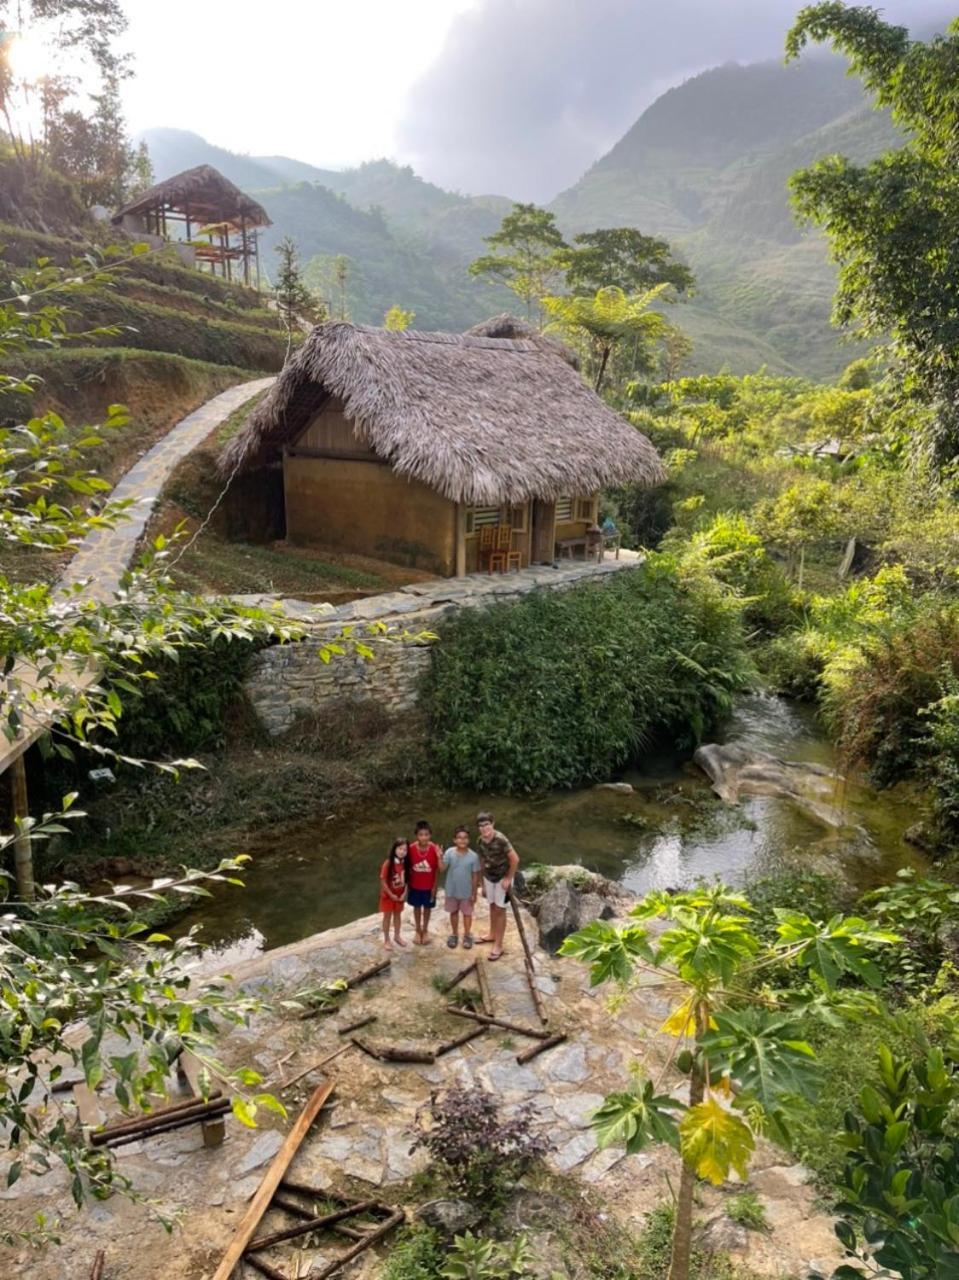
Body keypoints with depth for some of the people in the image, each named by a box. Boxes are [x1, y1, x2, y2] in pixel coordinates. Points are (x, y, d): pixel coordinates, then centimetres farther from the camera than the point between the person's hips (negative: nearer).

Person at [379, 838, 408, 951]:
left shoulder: (405, 863, -10)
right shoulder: (388, 864, -25)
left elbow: (406, 879, 1)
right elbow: (383, 881, -19)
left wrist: (404, 893, -8)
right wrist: (391, 895, -16)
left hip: (400, 895, 4)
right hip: (388, 895, -4)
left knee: (398, 915, 19)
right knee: (387, 916, 10)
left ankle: (397, 936, 37)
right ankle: (386, 940, 23)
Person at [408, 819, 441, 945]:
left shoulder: (434, 849, -20)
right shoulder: (411, 849, -19)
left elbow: (437, 869, -10)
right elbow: (408, 868, -6)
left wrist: (435, 886, -7)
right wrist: (408, 883, -1)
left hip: (429, 886, -1)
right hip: (415, 885, 1)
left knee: (427, 907, 19)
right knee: (417, 907, 19)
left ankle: (425, 930, 40)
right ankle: (418, 930, 40)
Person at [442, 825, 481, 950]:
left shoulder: (473, 856, -15)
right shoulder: (450, 852, -14)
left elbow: (475, 875, -7)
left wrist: (474, 893, -4)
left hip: (467, 891, -1)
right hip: (452, 890, 1)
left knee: (467, 913, 14)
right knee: (453, 912, 18)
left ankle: (467, 936, 33)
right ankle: (454, 935, 36)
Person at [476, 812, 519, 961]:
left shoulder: (500, 839, -28)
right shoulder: (479, 842, -7)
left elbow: (515, 859, -25)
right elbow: (482, 862, 5)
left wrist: (508, 879, -19)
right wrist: (483, 884, 10)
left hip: (502, 877, -6)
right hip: (488, 877, 6)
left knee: (500, 910, -1)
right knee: (492, 906, 20)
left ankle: (498, 945, 7)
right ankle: (492, 934, 40)